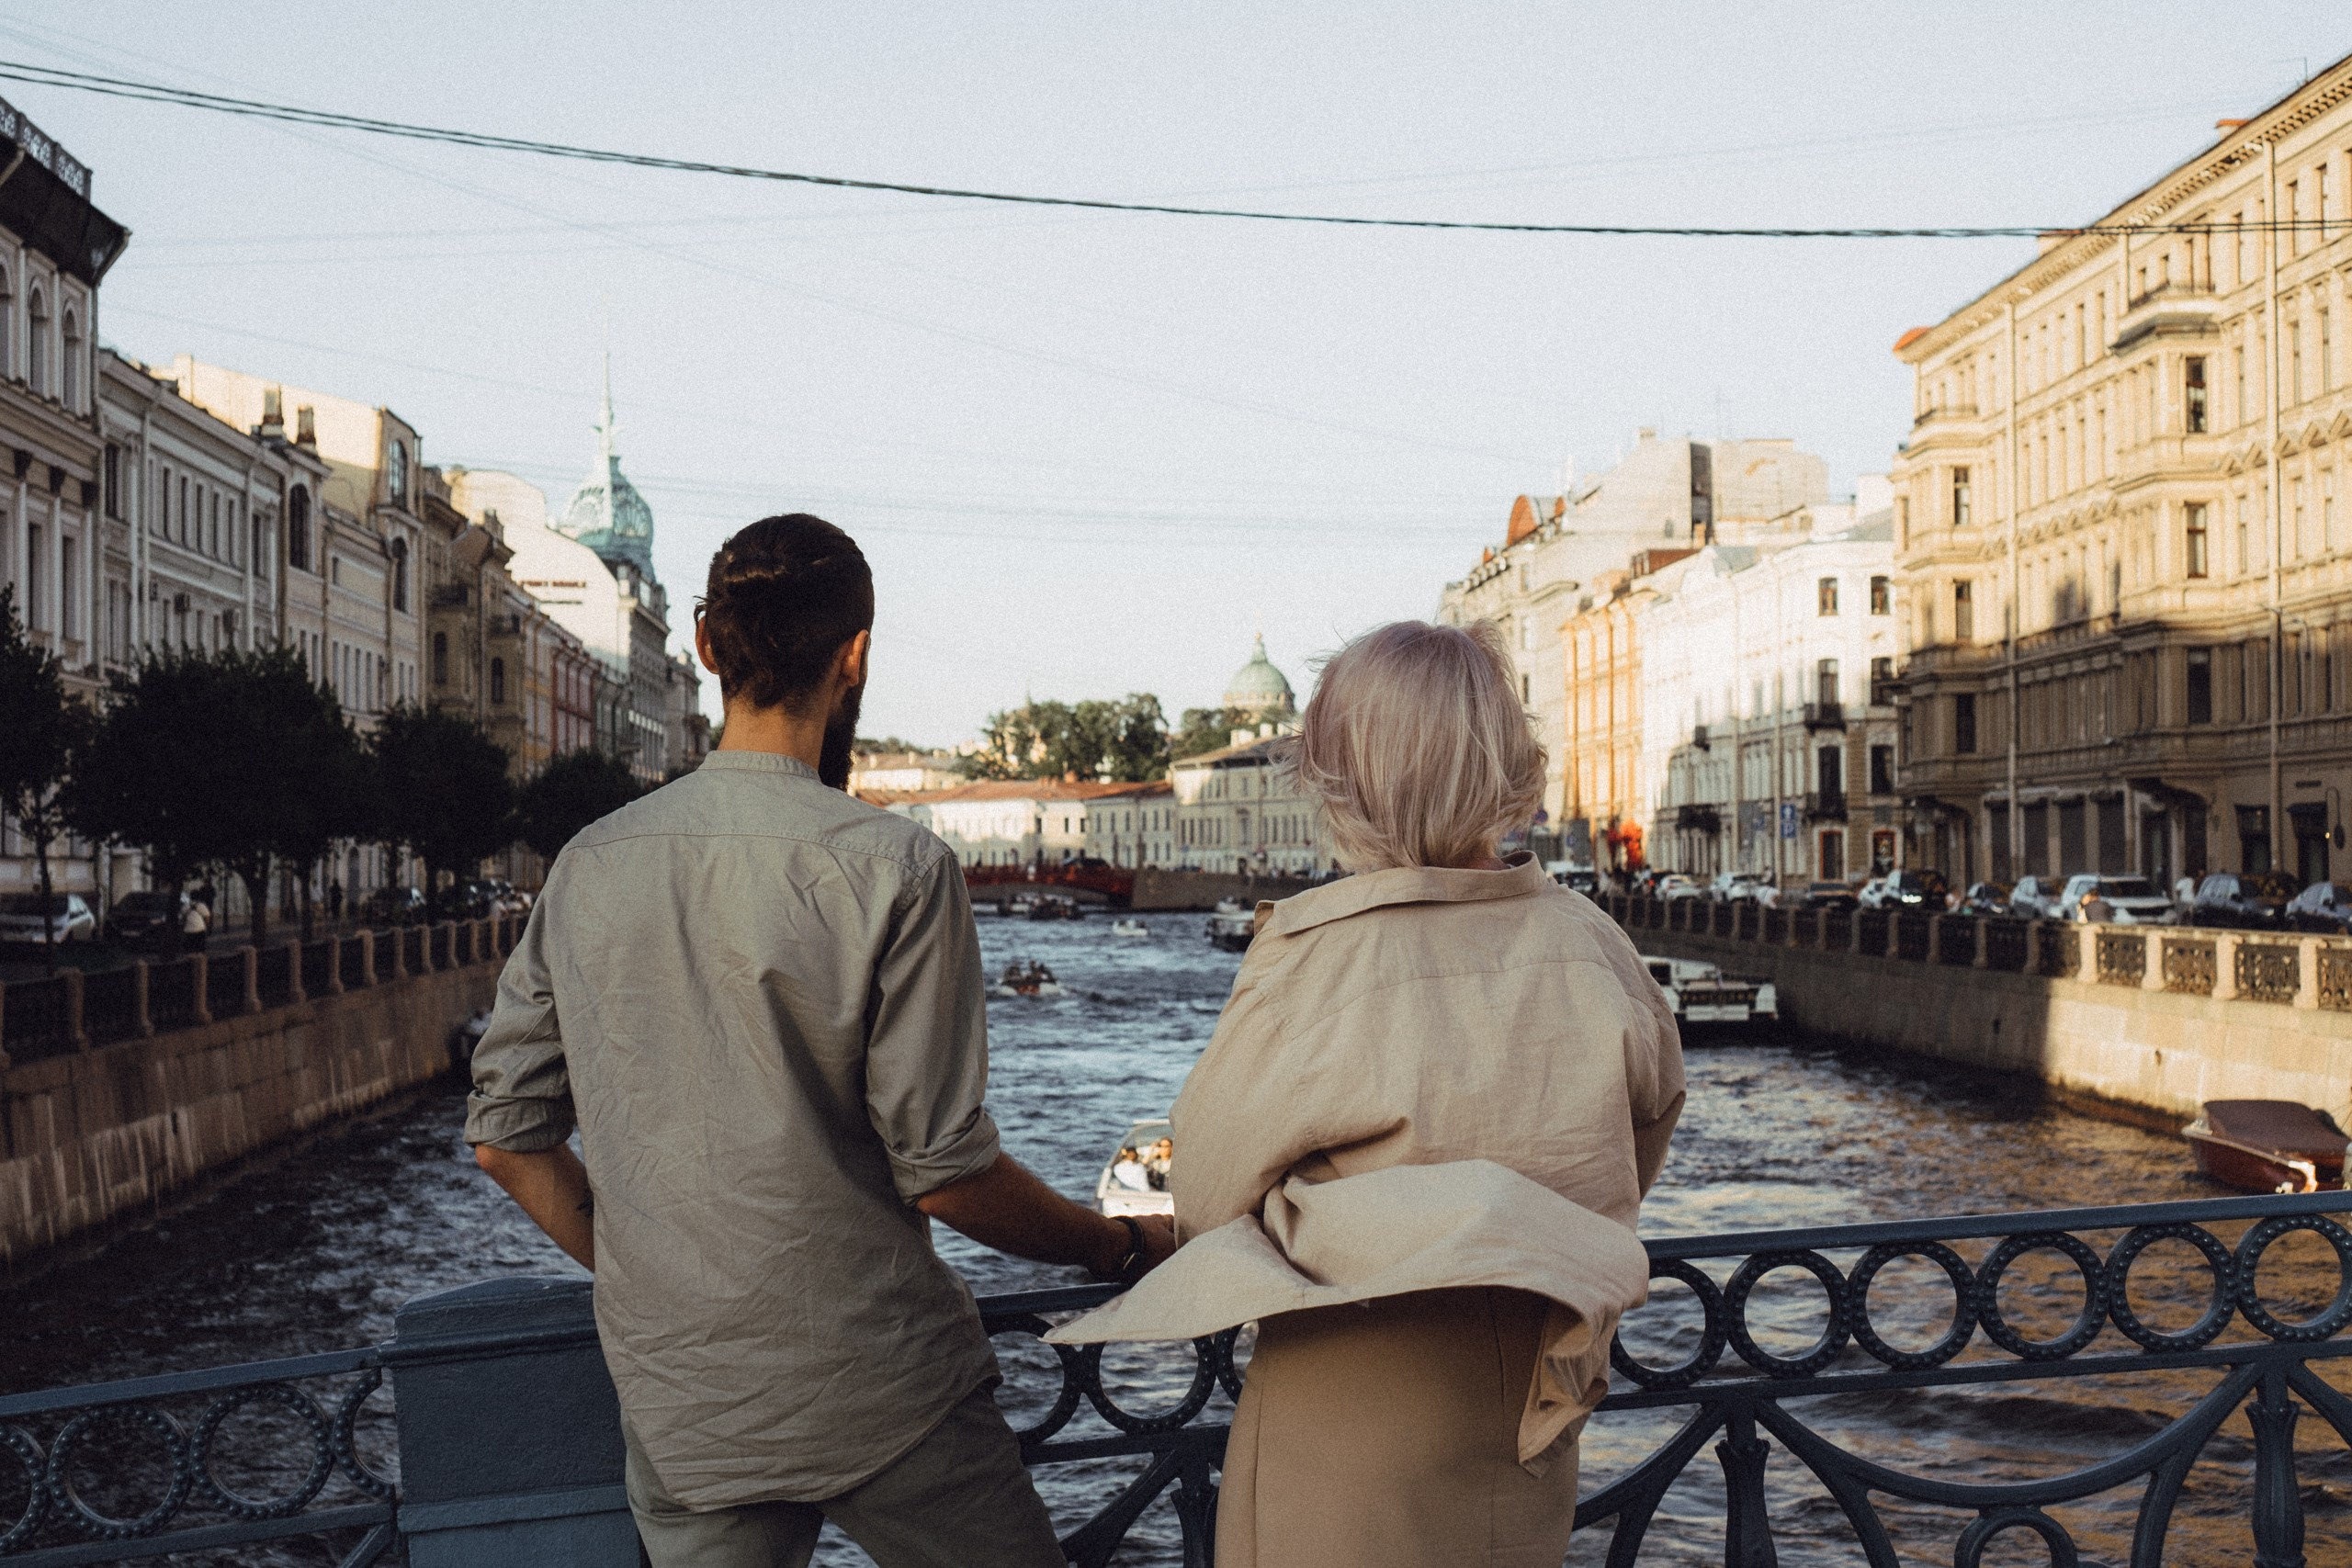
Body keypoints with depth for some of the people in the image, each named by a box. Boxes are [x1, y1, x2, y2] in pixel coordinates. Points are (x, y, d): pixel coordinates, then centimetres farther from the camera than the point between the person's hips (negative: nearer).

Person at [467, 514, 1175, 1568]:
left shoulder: (587, 866, 2)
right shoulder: (893, 868, -14)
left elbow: (505, 1136, 6)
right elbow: (943, 1172, -14)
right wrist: (1123, 1249, 1)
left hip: (675, 1410, 4)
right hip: (880, 1399, -4)